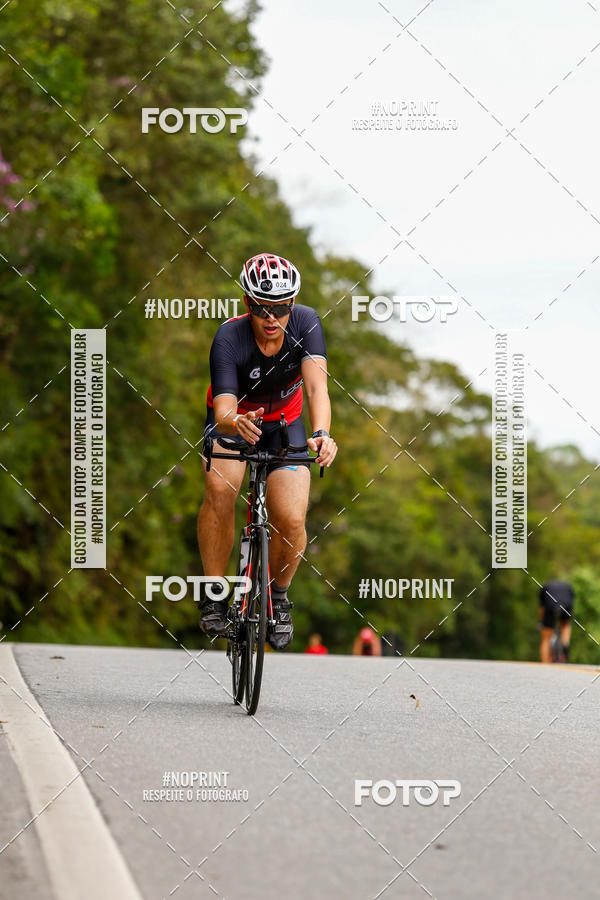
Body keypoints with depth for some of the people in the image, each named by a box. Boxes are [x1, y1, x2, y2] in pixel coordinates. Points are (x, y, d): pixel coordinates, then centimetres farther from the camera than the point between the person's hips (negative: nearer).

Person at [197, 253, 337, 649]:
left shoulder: (306, 323, -25)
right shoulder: (229, 338, -30)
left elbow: (317, 386, -37)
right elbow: (223, 412, -38)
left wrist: (321, 433, -56)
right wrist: (235, 423, -63)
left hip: (284, 423, 2)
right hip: (234, 418, -1)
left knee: (292, 521, -18)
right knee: (221, 488, -32)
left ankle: (278, 595, 13)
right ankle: (214, 596, -16)